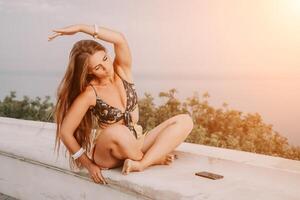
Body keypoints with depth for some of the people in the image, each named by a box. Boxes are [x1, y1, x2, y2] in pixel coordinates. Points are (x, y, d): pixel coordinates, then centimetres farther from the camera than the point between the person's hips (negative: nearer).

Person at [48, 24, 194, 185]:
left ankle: (141, 164, -28)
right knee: (119, 132, -42)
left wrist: (80, 28, -21)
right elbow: (65, 132, -11)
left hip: (136, 144, 5)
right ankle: (155, 158, -12)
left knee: (185, 120, -13)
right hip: (106, 154, -5)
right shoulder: (89, 94, -14)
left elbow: (120, 39, -22)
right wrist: (89, 165, -10)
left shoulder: (122, 71, -4)